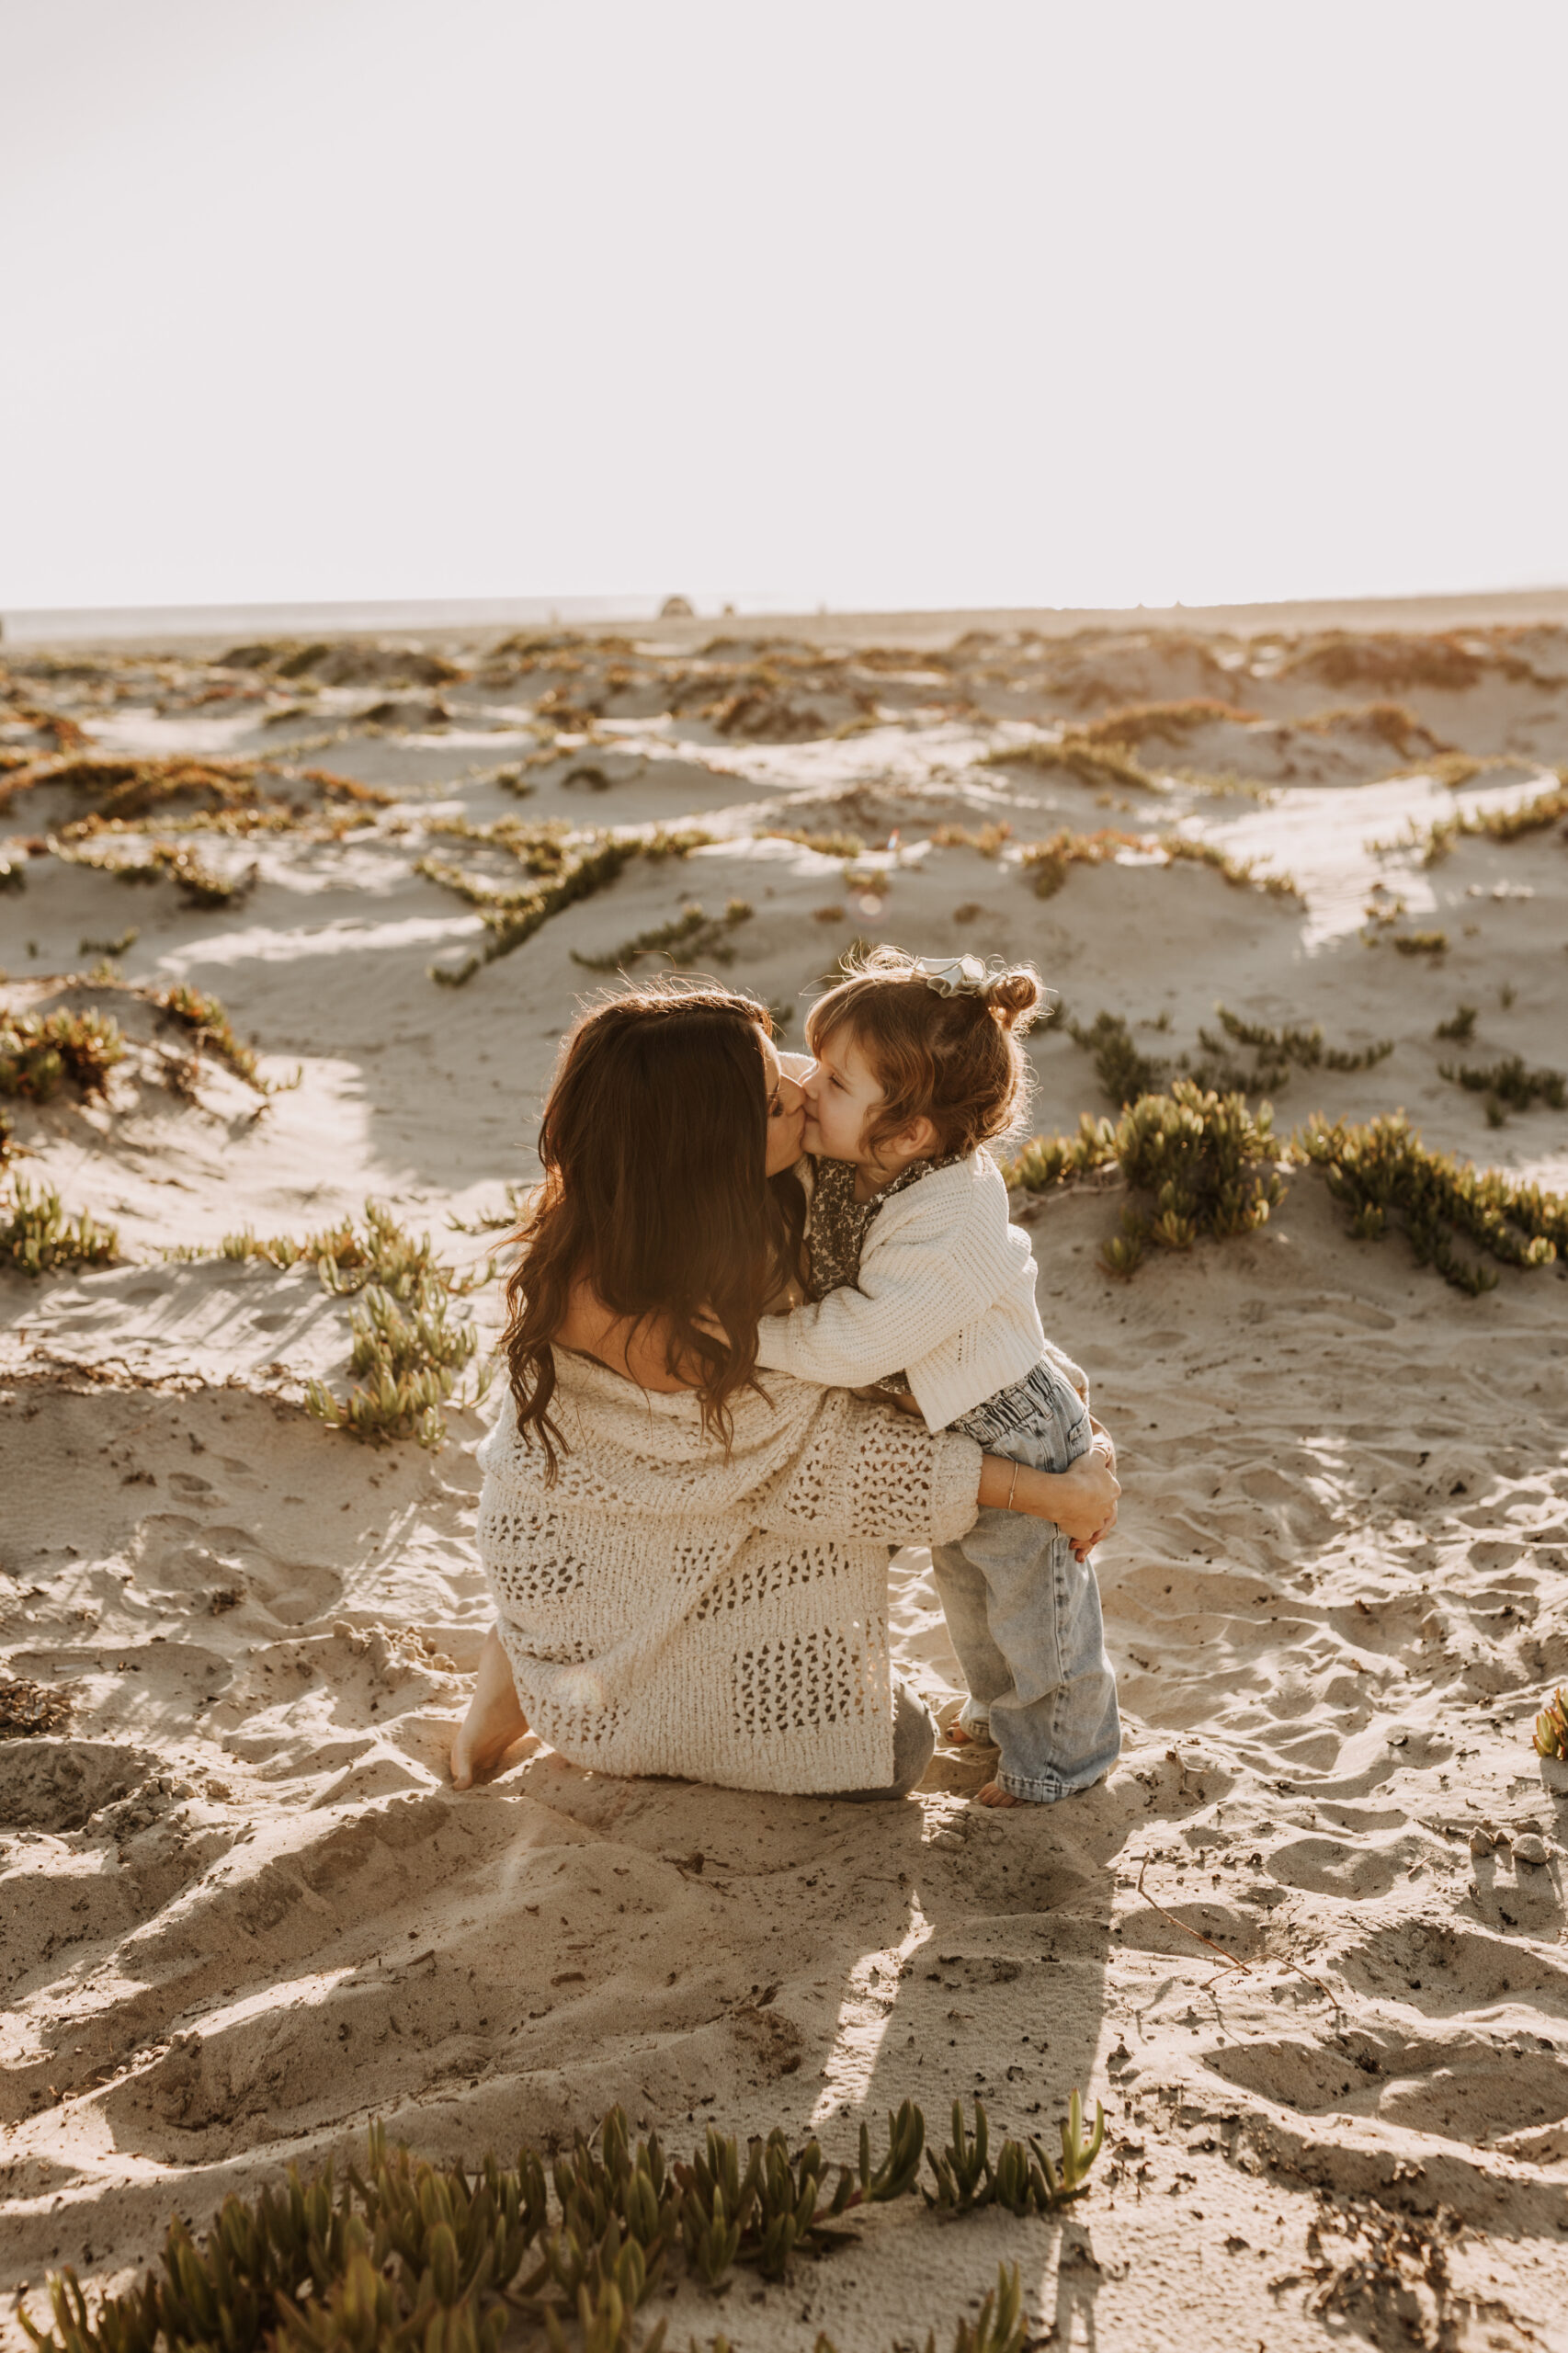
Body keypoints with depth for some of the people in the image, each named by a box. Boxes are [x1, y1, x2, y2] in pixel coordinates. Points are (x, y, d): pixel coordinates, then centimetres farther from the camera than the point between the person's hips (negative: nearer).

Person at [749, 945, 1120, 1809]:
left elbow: (852, 1344, -38)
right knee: (964, 1577, 30)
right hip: (944, 1431, 9)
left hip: (1015, 1437, -9)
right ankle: (1000, 1704, 56)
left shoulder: (947, 1233, -40)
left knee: (1032, 1596, 15)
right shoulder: (848, 1164, -15)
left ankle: (1063, 1751, 39)